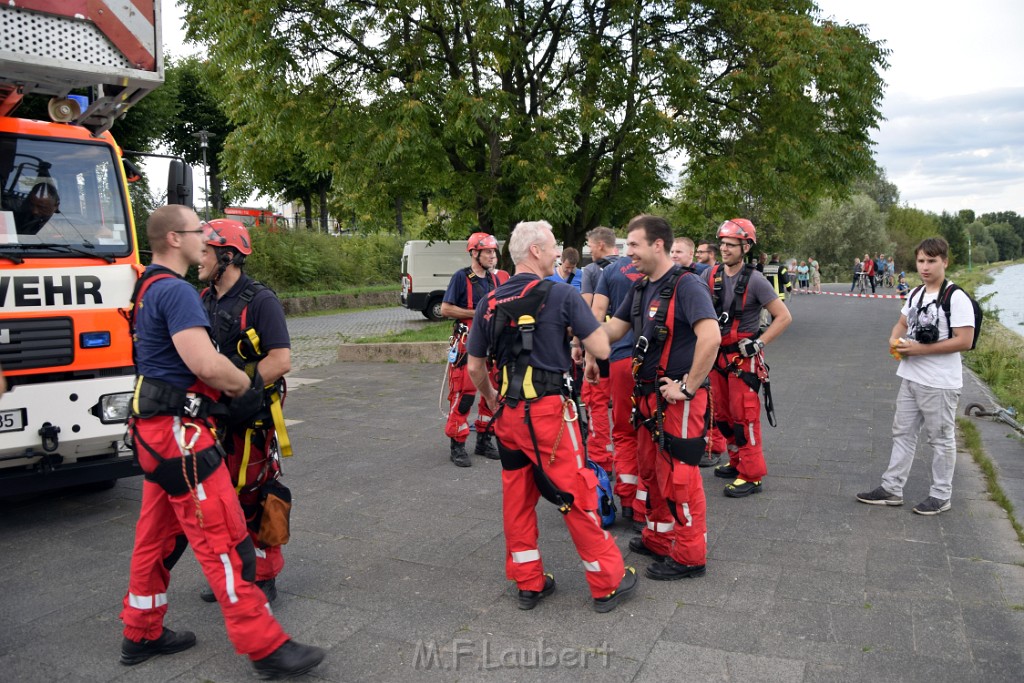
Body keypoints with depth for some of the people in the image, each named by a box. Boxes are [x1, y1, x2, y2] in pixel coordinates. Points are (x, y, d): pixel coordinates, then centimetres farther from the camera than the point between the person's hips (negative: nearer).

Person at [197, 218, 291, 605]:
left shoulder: (260, 301, -13)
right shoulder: (205, 300, 11)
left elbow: (281, 361, -20)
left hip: (251, 417, -7)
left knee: (254, 501, 1)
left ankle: (263, 580, 16)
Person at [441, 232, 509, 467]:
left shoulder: (496, 278, 12)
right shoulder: (461, 277, -7)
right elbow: (445, 309, -12)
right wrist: (477, 313, -15)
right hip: (467, 343, -7)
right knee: (463, 395, -9)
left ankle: (483, 441, 25)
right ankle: (457, 446, 3)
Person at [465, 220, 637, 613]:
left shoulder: (490, 303, 6)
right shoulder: (561, 294, -10)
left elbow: (475, 367, 11)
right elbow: (601, 350, -9)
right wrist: (581, 324, 9)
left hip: (509, 414, 6)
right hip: (549, 410, -5)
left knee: (517, 497, 15)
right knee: (576, 496, 4)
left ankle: (528, 583, 26)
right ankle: (608, 583, 18)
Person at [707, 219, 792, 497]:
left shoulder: (754, 280, -13)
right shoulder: (712, 275, 2)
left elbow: (784, 317, -11)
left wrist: (759, 343, -15)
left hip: (743, 357, -6)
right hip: (717, 354, 6)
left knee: (744, 417, -6)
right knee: (723, 414, 15)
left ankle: (751, 476, 4)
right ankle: (737, 462, 31)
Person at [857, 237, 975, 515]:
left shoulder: (956, 298, -15)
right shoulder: (915, 294, 9)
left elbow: (964, 341, -20)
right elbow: (902, 323, 22)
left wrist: (920, 349, -20)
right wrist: (895, 341, -1)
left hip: (940, 383, -8)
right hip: (911, 377, 8)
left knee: (941, 439, 7)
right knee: (902, 433, 13)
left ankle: (941, 496, 20)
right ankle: (892, 488, 23)